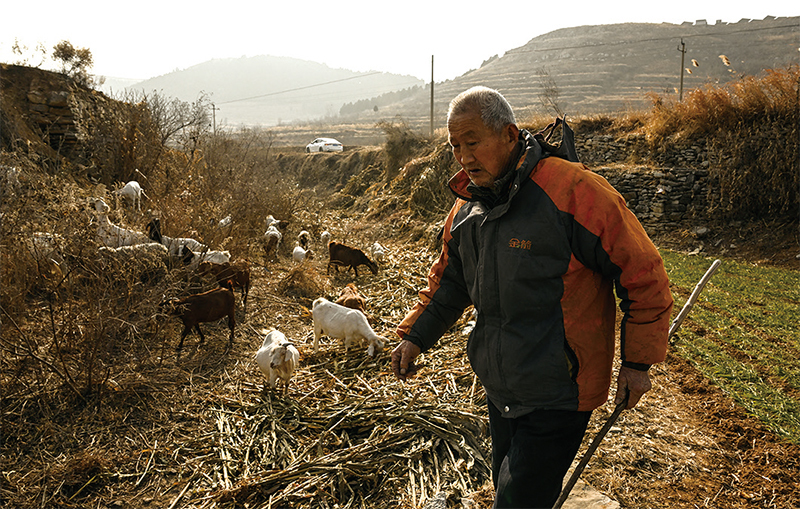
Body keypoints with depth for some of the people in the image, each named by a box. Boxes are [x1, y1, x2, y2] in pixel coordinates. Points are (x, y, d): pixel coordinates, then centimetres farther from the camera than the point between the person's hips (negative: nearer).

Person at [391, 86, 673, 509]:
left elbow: (641, 272, -14)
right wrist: (415, 336, 4)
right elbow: (448, 283, 17)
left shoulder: (573, 191, -20)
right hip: (499, 390, 8)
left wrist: (637, 361, -10)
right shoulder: (466, 209, 3)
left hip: (558, 397, -7)